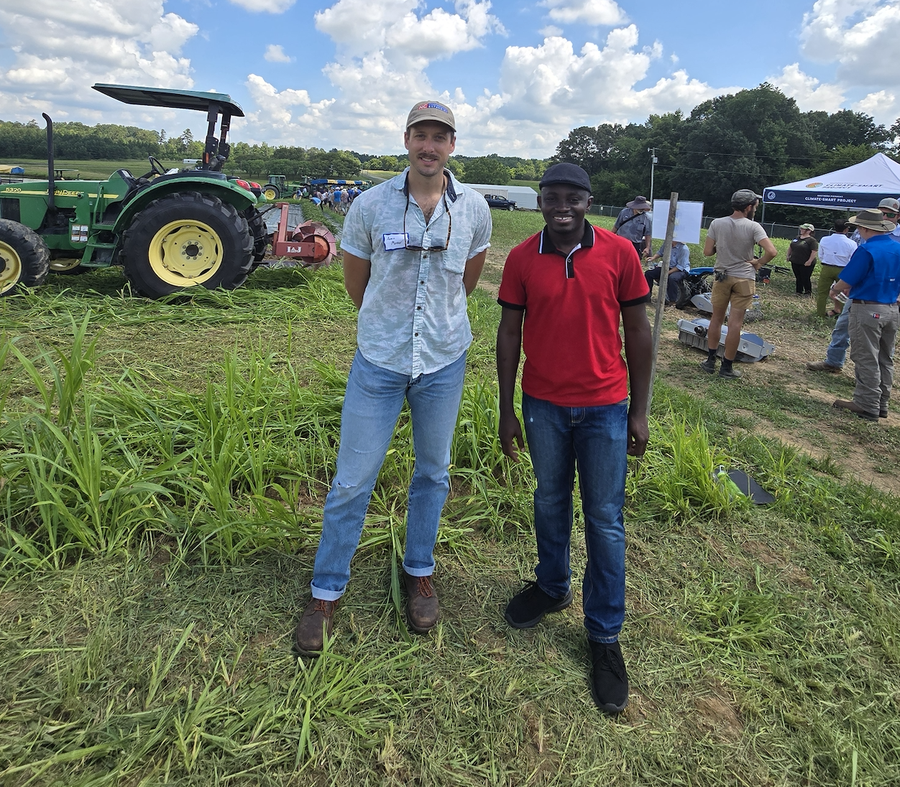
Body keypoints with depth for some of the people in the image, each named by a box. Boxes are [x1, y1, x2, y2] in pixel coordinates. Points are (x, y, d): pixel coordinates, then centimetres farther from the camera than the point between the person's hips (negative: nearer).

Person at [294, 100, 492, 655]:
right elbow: (355, 280, 7)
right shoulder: (371, 205, -7)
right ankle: (327, 591, 21)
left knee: (434, 472, 14)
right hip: (379, 360, -1)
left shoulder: (474, 208, -2)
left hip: (445, 361, 2)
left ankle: (420, 572, 35)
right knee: (353, 480, 2)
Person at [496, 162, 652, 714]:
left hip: (604, 408, -1)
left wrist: (639, 411, -1)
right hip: (544, 405, 2)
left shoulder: (619, 253, -6)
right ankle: (552, 587, 42)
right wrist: (507, 411, 2)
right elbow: (509, 334, 2)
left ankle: (605, 635, 20)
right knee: (550, 502, 18)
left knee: (606, 520, 5)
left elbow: (638, 332, -1)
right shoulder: (522, 259, -2)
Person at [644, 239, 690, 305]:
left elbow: (680, 266, -23)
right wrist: (653, 258, -5)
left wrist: (667, 273, -27)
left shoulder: (683, 248, -22)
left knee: (672, 278, -40)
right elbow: (660, 252, 15)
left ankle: (672, 301, -25)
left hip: (681, 270, -7)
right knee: (648, 273, -5)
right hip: (667, 267, 7)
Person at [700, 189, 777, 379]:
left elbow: (707, 251, -4)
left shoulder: (717, 223, -5)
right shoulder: (753, 227, -11)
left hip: (722, 276, 3)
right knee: (735, 323, 1)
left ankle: (710, 361, 18)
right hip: (743, 279, -2)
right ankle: (727, 367, 6)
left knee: (716, 318, 15)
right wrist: (759, 264, -2)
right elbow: (771, 251, -19)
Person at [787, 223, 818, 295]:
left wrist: (809, 261, -23)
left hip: (805, 264, -7)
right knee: (798, 278, 13)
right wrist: (788, 255, 15)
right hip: (795, 262, 7)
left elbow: (814, 251, -19)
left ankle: (808, 292, 15)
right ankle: (799, 291, 22)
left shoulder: (812, 240, -13)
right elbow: (790, 247, 21)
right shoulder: (797, 238, 10)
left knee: (805, 279, -1)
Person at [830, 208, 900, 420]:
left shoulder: (867, 250, -17)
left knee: (866, 360, -1)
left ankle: (867, 406, 3)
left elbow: (845, 281, -16)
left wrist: (835, 290, 7)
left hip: (867, 310, -8)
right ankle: (881, 404, 23)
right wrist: (851, 288, 20)